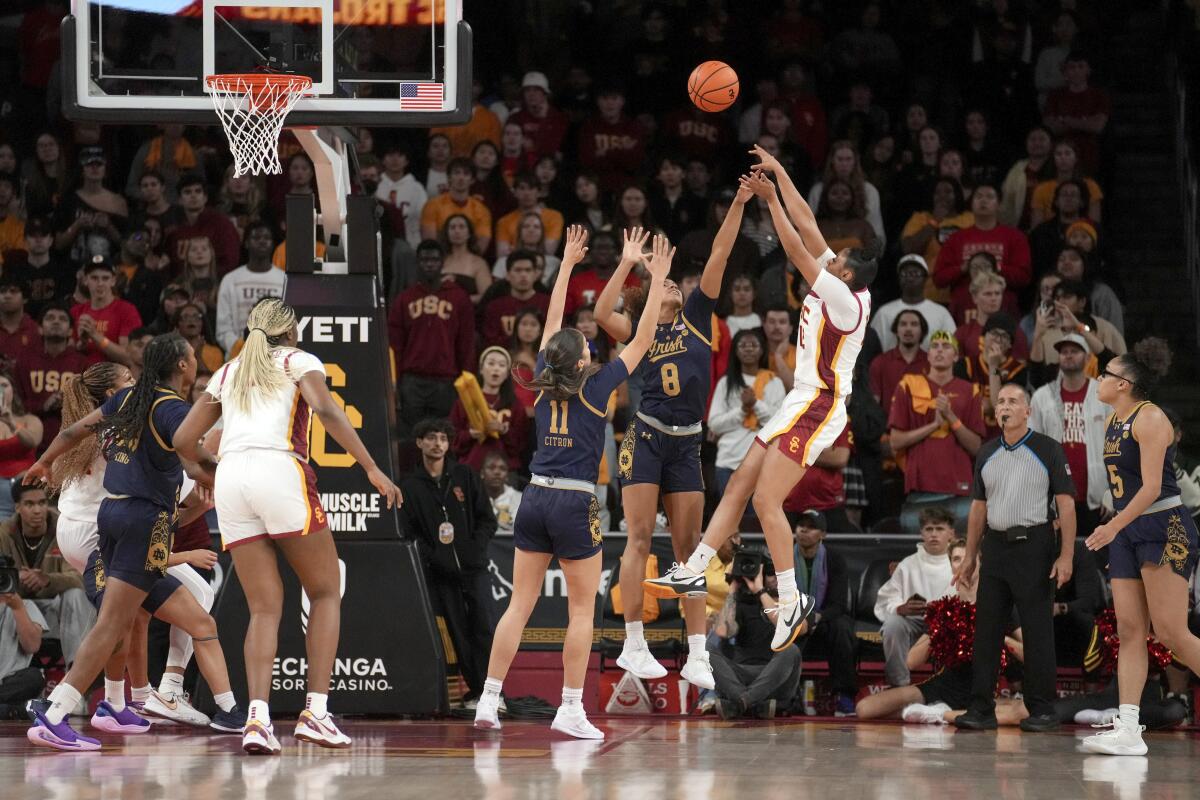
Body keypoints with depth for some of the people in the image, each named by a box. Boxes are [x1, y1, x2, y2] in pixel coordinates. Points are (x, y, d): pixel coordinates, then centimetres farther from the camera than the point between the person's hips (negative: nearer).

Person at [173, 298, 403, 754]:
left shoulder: (227, 373, 26)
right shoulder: (298, 361, 14)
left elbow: (183, 441, 23)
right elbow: (326, 411, -6)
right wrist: (372, 469, -8)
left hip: (231, 478, 4)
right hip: (280, 471, -4)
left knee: (264, 608, 7)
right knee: (325, 593, 10)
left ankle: (257, 717, -12)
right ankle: (315, 712, -2)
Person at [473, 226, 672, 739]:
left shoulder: (544, 383, 5)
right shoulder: (596, 388, -6)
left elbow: (553, 322, 18)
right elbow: (643, 339, -1)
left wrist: (568, 263, 25)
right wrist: (658, 280, 5)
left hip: (535, 500, 5)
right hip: (574, 504, -5)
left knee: (519, 605, 6)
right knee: (583, 609, 3)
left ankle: (488, 701, 1)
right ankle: (571, 710, -1)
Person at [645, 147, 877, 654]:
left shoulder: (846, 299, -16)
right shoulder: (838, 287, 8)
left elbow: (798, 251, -20)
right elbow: (807, 226, 12)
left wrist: (770, 199, -16)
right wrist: (778, 174, 12)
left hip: (818, 408, -10)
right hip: (802, 403, 10)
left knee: (766, 499, -15)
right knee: (739, 486, 8)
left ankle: (792, 601, -13)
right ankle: (693, 572, 10)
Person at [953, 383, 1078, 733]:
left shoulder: (1048, 450, -2)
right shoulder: (987, 454, 13)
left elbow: (1066, 505, -5)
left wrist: (1066, 556, -13)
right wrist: (970, 556, 14)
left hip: (1034, 546, -5)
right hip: (995, 547, 5)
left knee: (1037, 631, -2)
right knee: (986, 629, 3)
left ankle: (1042, 710, 3)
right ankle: (981, 709, 5)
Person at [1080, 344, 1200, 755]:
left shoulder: (1149, 419, -13)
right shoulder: (1114, 421, 13)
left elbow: (1151, 486, -20)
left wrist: (1113, 527, -26)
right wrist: (1116, 529, 20)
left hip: (1165, 528, -9)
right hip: (1127, 533, 9)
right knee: (1129, 632, 1)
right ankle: (1128, 730, -3)